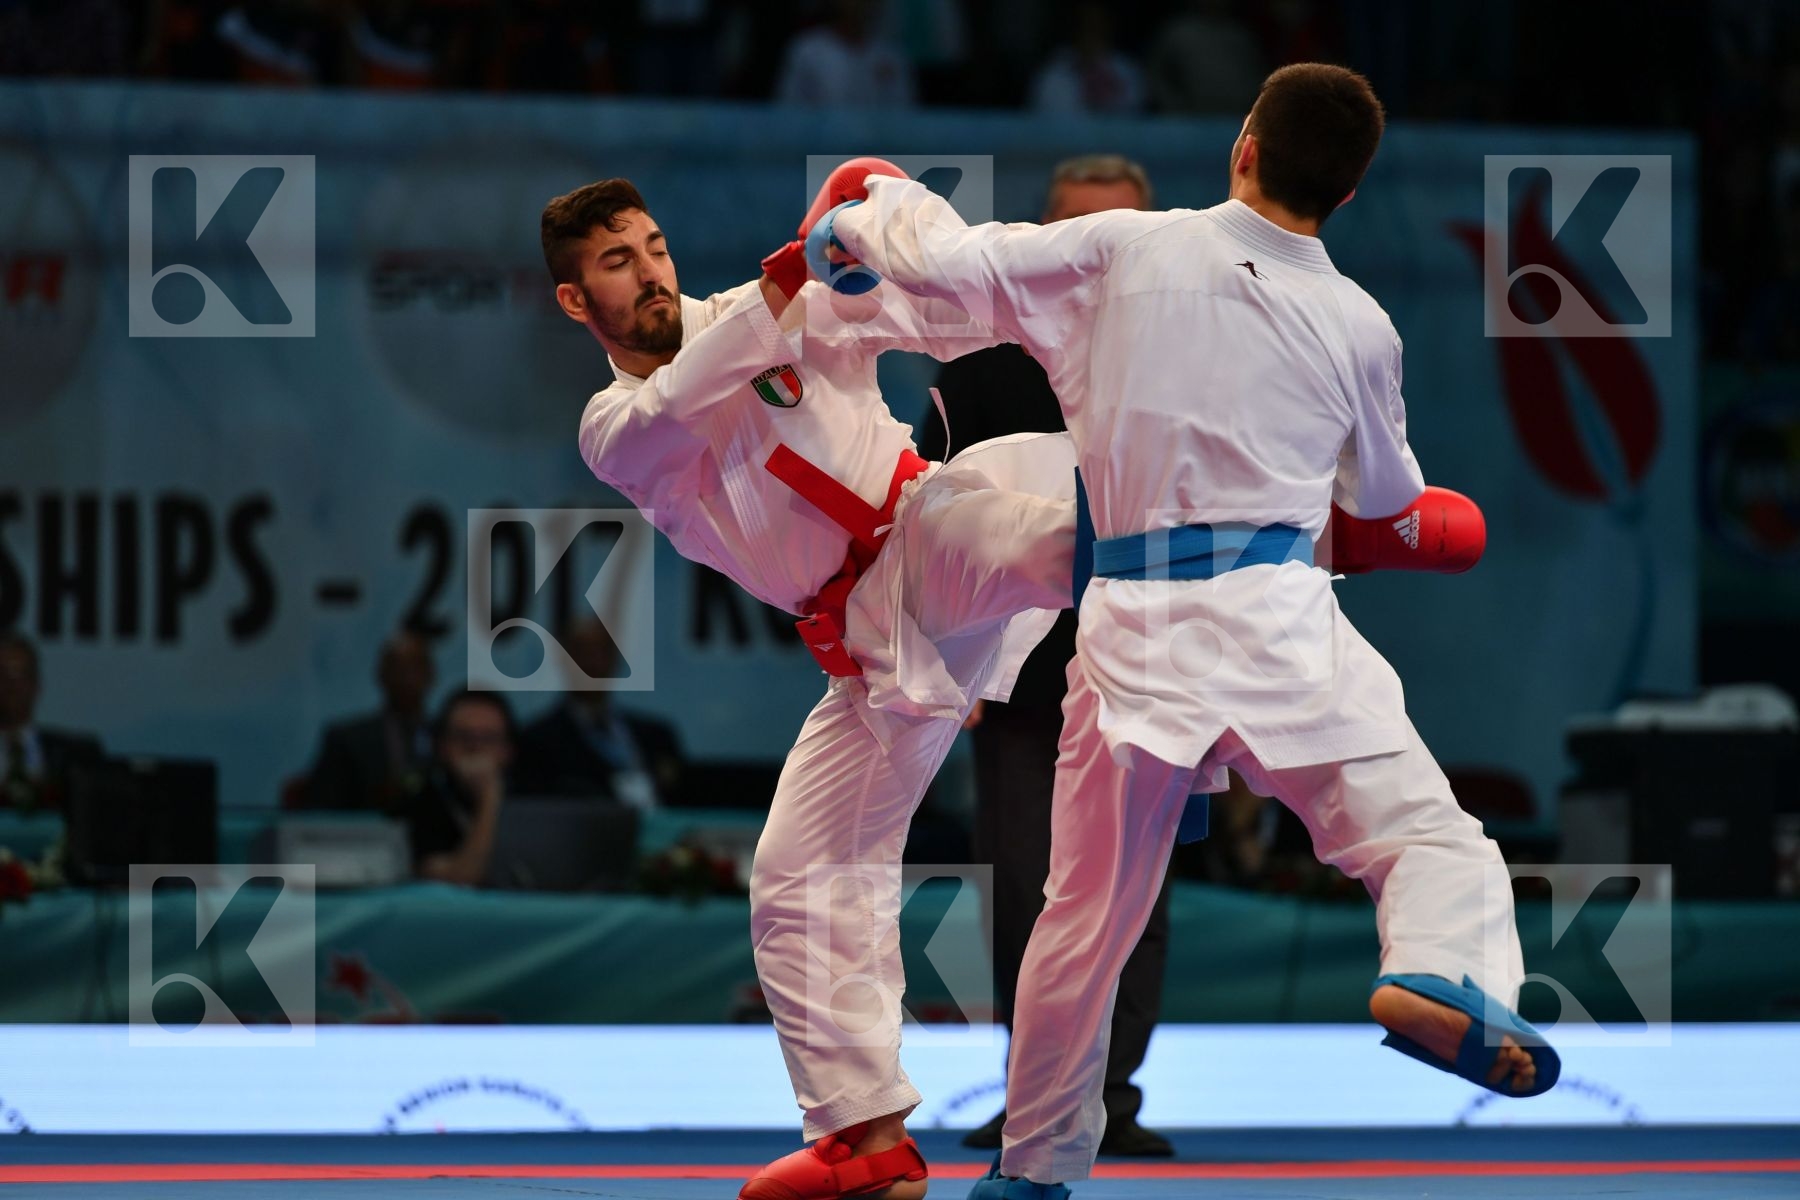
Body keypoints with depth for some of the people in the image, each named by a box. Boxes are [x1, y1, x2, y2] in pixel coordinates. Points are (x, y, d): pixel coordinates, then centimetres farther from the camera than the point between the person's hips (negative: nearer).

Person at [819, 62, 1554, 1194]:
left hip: (1134, 633, 2)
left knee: (1087, 914, 15)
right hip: (1279, 622, -2)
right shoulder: (1360, 328, 3)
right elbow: (1385, 494, 20)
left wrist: (874, 211, 24)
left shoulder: (1126, 248, 0)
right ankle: (1439, 975, -36)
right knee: (1429, 838, -2)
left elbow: (946, 261, 3)